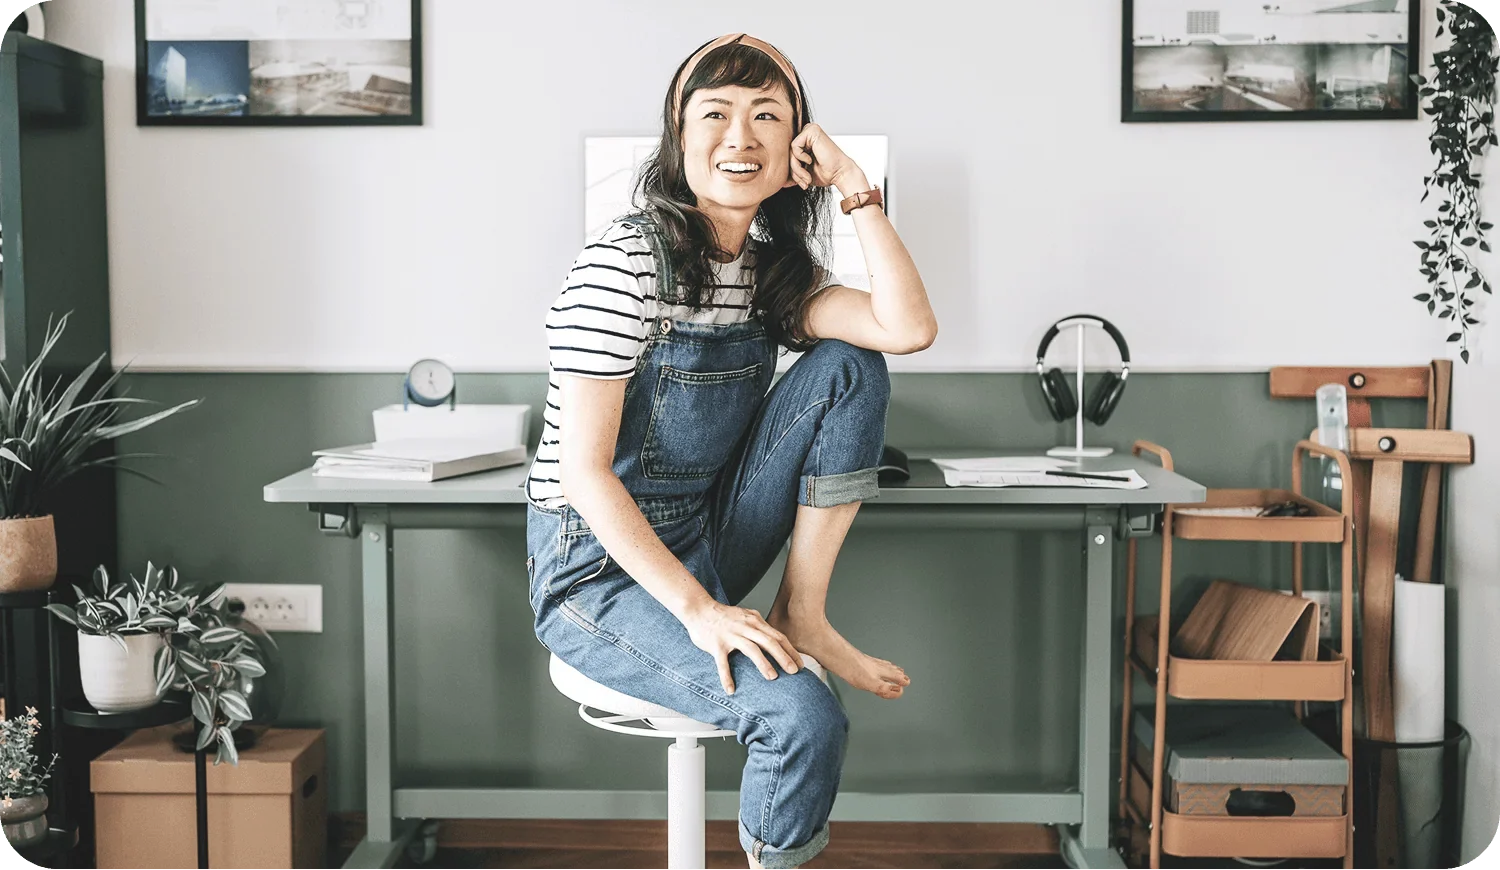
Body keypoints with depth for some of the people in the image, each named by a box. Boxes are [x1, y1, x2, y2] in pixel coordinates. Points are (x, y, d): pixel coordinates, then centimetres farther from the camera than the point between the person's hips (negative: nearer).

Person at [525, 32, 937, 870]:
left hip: (702, 545, 7)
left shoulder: (773, 266, 5)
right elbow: (584, 468, -21)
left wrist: (855, 188, -11)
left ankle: (804, 614, -5)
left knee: (849, 369, -8)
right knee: (806, 718, -26)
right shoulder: (626, 260, -18)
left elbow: (909, 329, -10)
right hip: (600, 568, -7)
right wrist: (695, 608, -26)